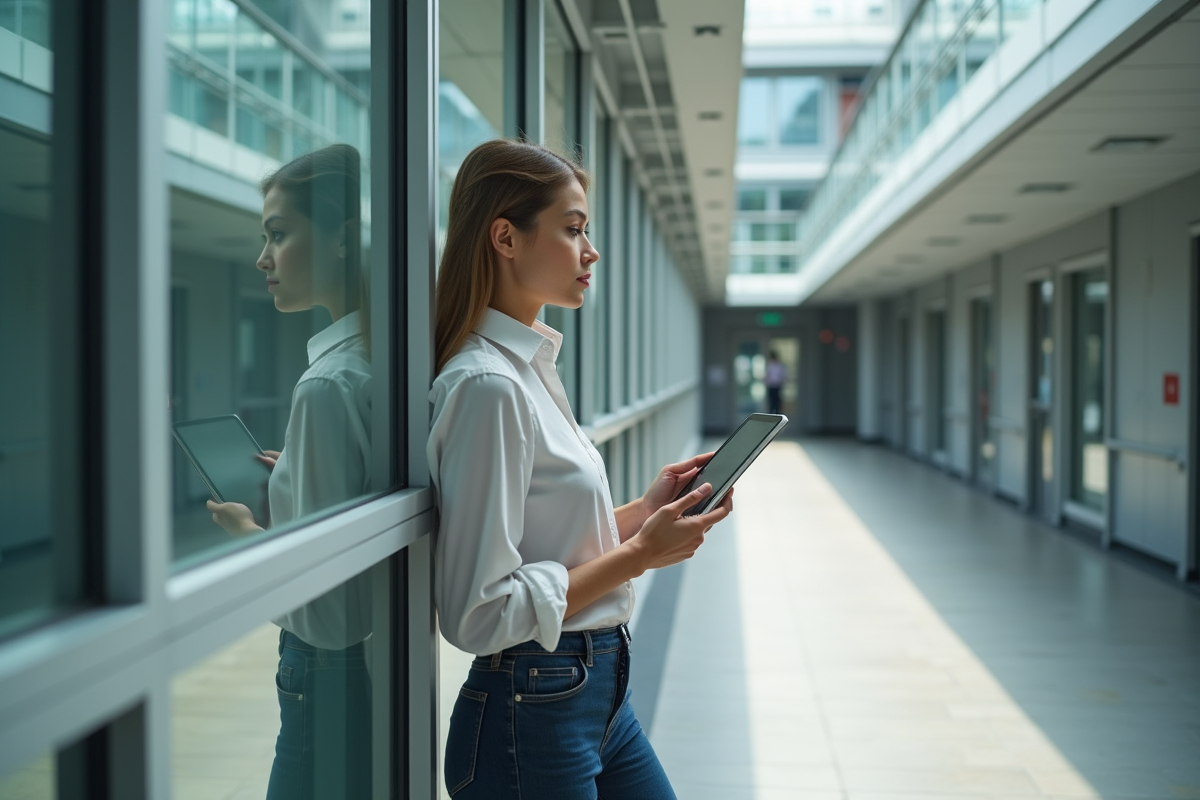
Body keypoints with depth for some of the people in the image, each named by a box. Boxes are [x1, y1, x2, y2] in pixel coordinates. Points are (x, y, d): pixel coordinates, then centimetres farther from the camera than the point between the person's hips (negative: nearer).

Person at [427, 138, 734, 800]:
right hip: (532, 713, -9)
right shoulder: (487, 384, -21)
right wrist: (639, 554, -19)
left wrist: (642, 512, 3)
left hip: (600, 692, 9)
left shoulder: (529, 367, 8)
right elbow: (480, 614, -23)